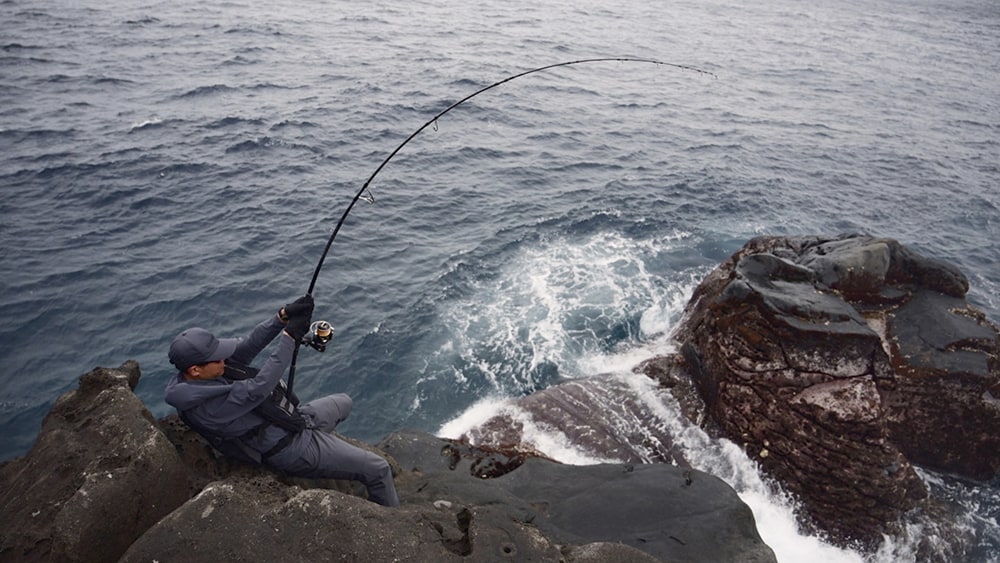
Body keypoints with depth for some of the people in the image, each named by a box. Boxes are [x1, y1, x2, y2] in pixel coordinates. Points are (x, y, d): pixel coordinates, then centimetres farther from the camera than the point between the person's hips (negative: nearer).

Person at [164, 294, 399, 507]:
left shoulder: (202, 376, -4)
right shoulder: (205, 408, -29)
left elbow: (248, 346, -7)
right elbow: (258, 388, -33)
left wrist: (284, 316, -20)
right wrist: (290, 337, -29)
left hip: (292, 418, 9)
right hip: (294, 450, -9)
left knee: (343, 403, 33)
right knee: (378, 469, -4)